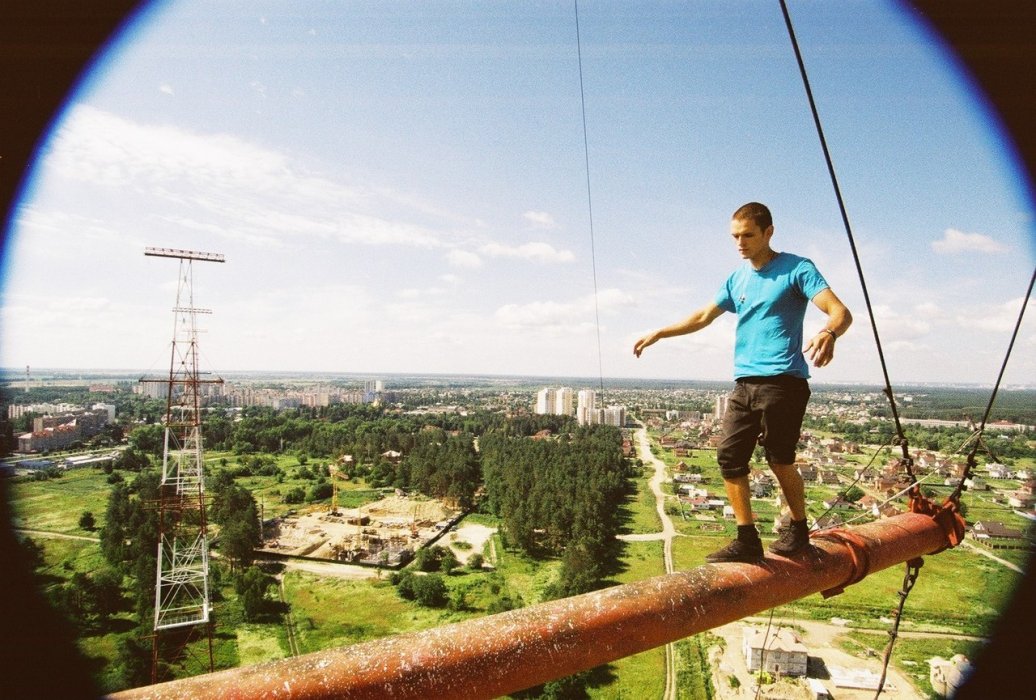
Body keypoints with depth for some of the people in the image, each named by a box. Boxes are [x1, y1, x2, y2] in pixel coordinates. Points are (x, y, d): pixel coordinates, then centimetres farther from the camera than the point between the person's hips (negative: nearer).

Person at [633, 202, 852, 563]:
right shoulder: (737, 279, 16)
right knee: (729, 458, -1)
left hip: (783, 381, -6)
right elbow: (703, 316, 25)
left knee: (779, 460, -3)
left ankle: (799, 529, 22)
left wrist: (828, 333, -35)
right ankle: (747, 540, 8)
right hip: (744, 384, 6)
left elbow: (841, 312, -12)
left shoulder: (797, 269, -2)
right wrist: (658, 334, 22)